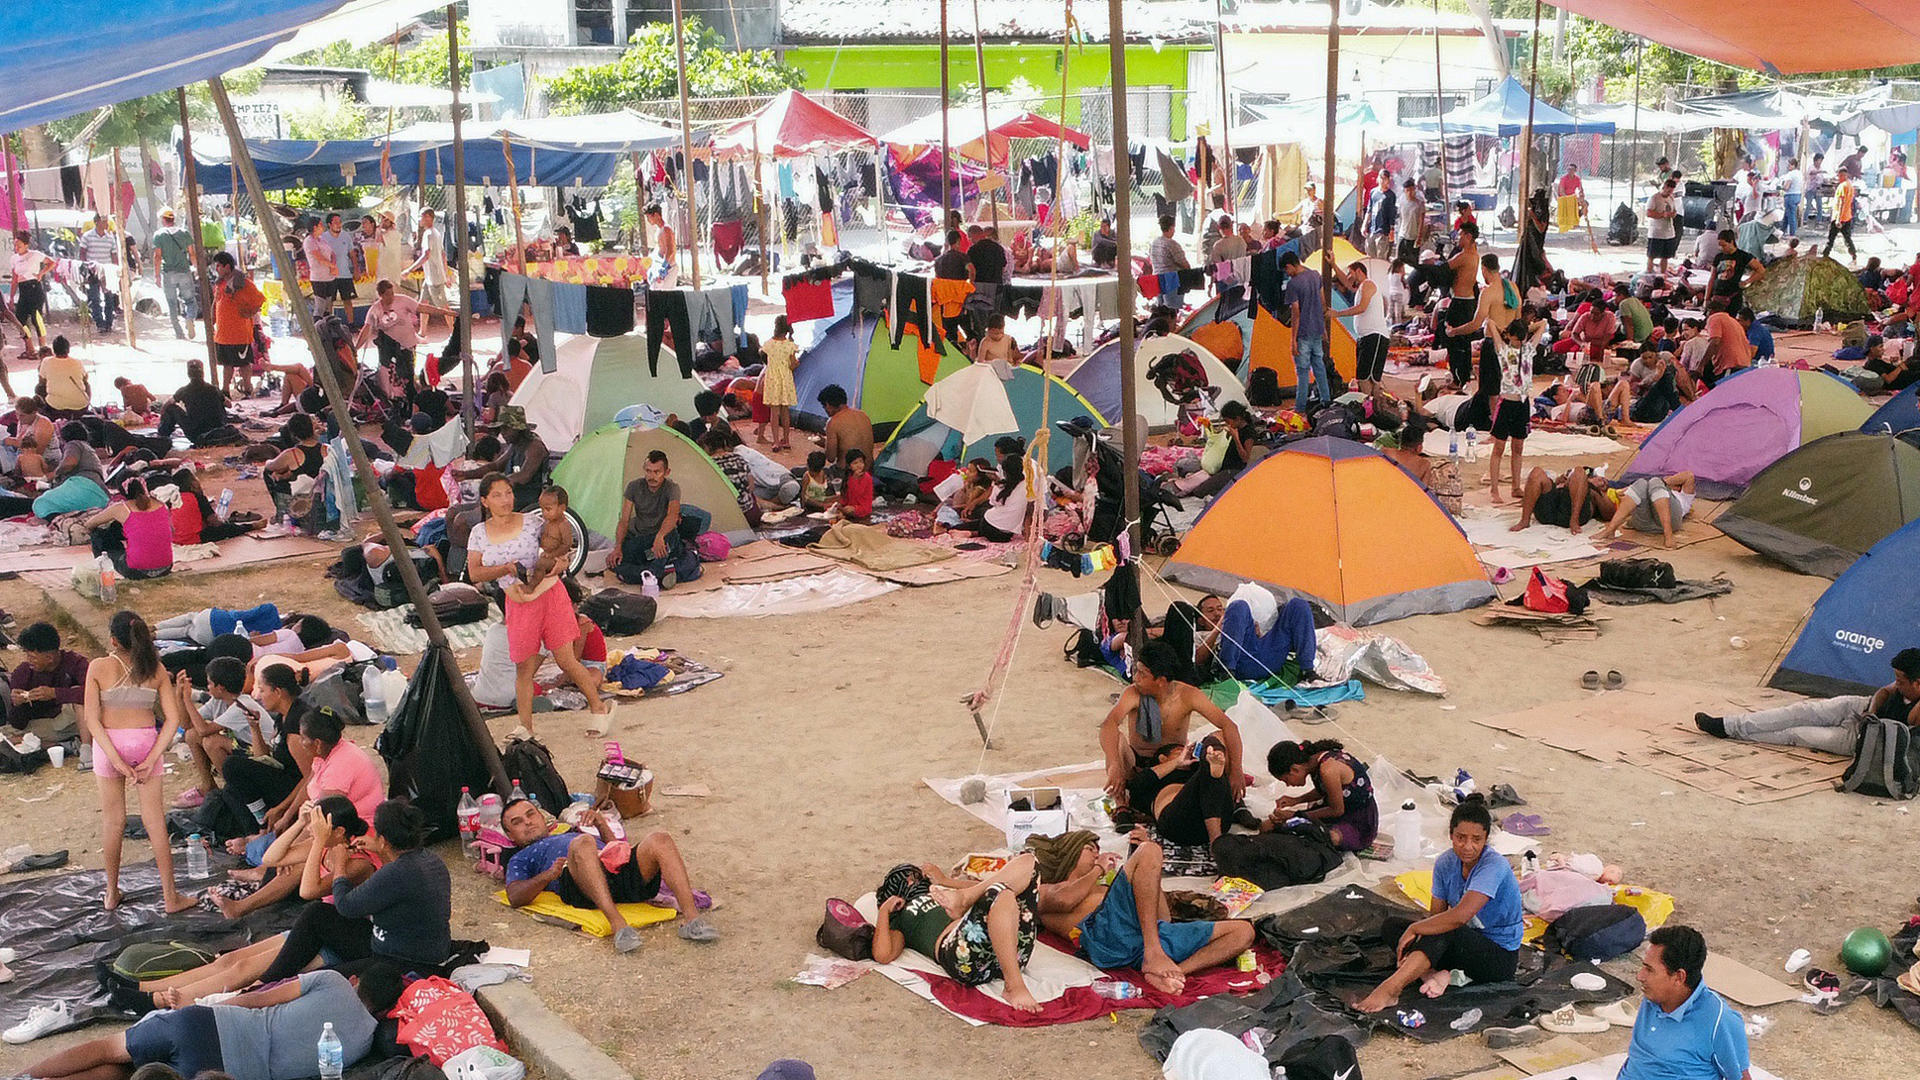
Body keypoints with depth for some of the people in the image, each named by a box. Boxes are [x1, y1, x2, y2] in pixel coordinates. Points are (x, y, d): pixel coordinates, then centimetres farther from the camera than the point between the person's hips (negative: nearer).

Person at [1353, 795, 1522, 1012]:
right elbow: (1435, 914, 0)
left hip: (1501, 956, -8)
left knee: (1443, 931, -35)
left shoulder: (1495, 866, -23)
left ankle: (1389, 989, -42)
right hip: (1467, 945, 8)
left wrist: (1414, 929, -22)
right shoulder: (1446, 863, -2)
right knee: (1392, 925, -3)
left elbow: (1459, 916, -34)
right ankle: (1435, 974, -26)